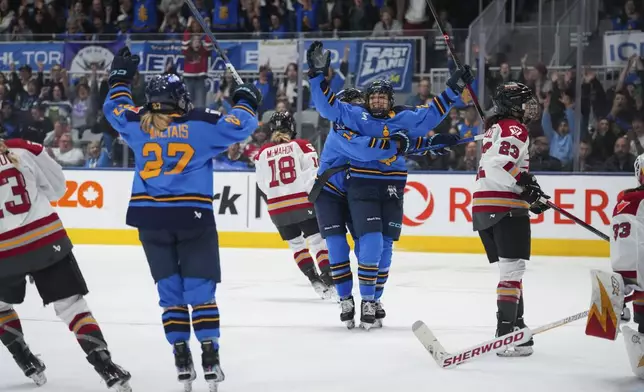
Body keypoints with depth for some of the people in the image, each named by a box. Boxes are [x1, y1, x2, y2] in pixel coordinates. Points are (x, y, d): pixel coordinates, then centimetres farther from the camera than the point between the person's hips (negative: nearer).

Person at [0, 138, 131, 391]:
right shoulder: (24, 150, -2)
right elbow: (57, 189, 7)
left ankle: (27, 363, 24)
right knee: (71, 304, 5)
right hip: (47, 240, 1)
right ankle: (106, 366, -6)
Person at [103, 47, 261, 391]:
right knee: (200, 289, 4)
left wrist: (120, 78, 36)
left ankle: (182, 358, 6)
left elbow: (115, 108, 20)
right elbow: (239, 126, -6)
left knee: (170, 289, 10)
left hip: (150, 218, 2)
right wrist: (245, 101, 14)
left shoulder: (137, 125, 3)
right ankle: (210, 357, -2)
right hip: (193, 217, -2)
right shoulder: (202, 124, -5)